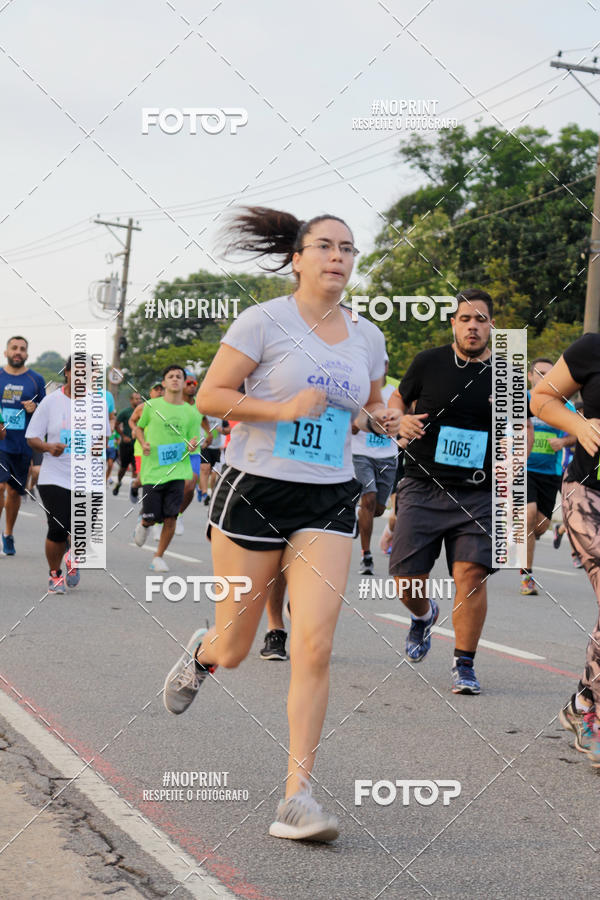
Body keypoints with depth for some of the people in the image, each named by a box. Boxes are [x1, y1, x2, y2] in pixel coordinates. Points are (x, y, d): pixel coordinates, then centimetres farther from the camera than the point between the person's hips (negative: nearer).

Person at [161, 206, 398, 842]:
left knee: (314, 646, -11)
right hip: (255, 491, -3)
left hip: (328, 503, 3)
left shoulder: (366, 337, 11)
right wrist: (283, 408, -19)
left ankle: (297, 797, -7)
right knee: (233, 650, 7)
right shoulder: (265, 321, -6)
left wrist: (378, 419, 4)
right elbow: (210, 396, -7)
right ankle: (202, 652, 47)